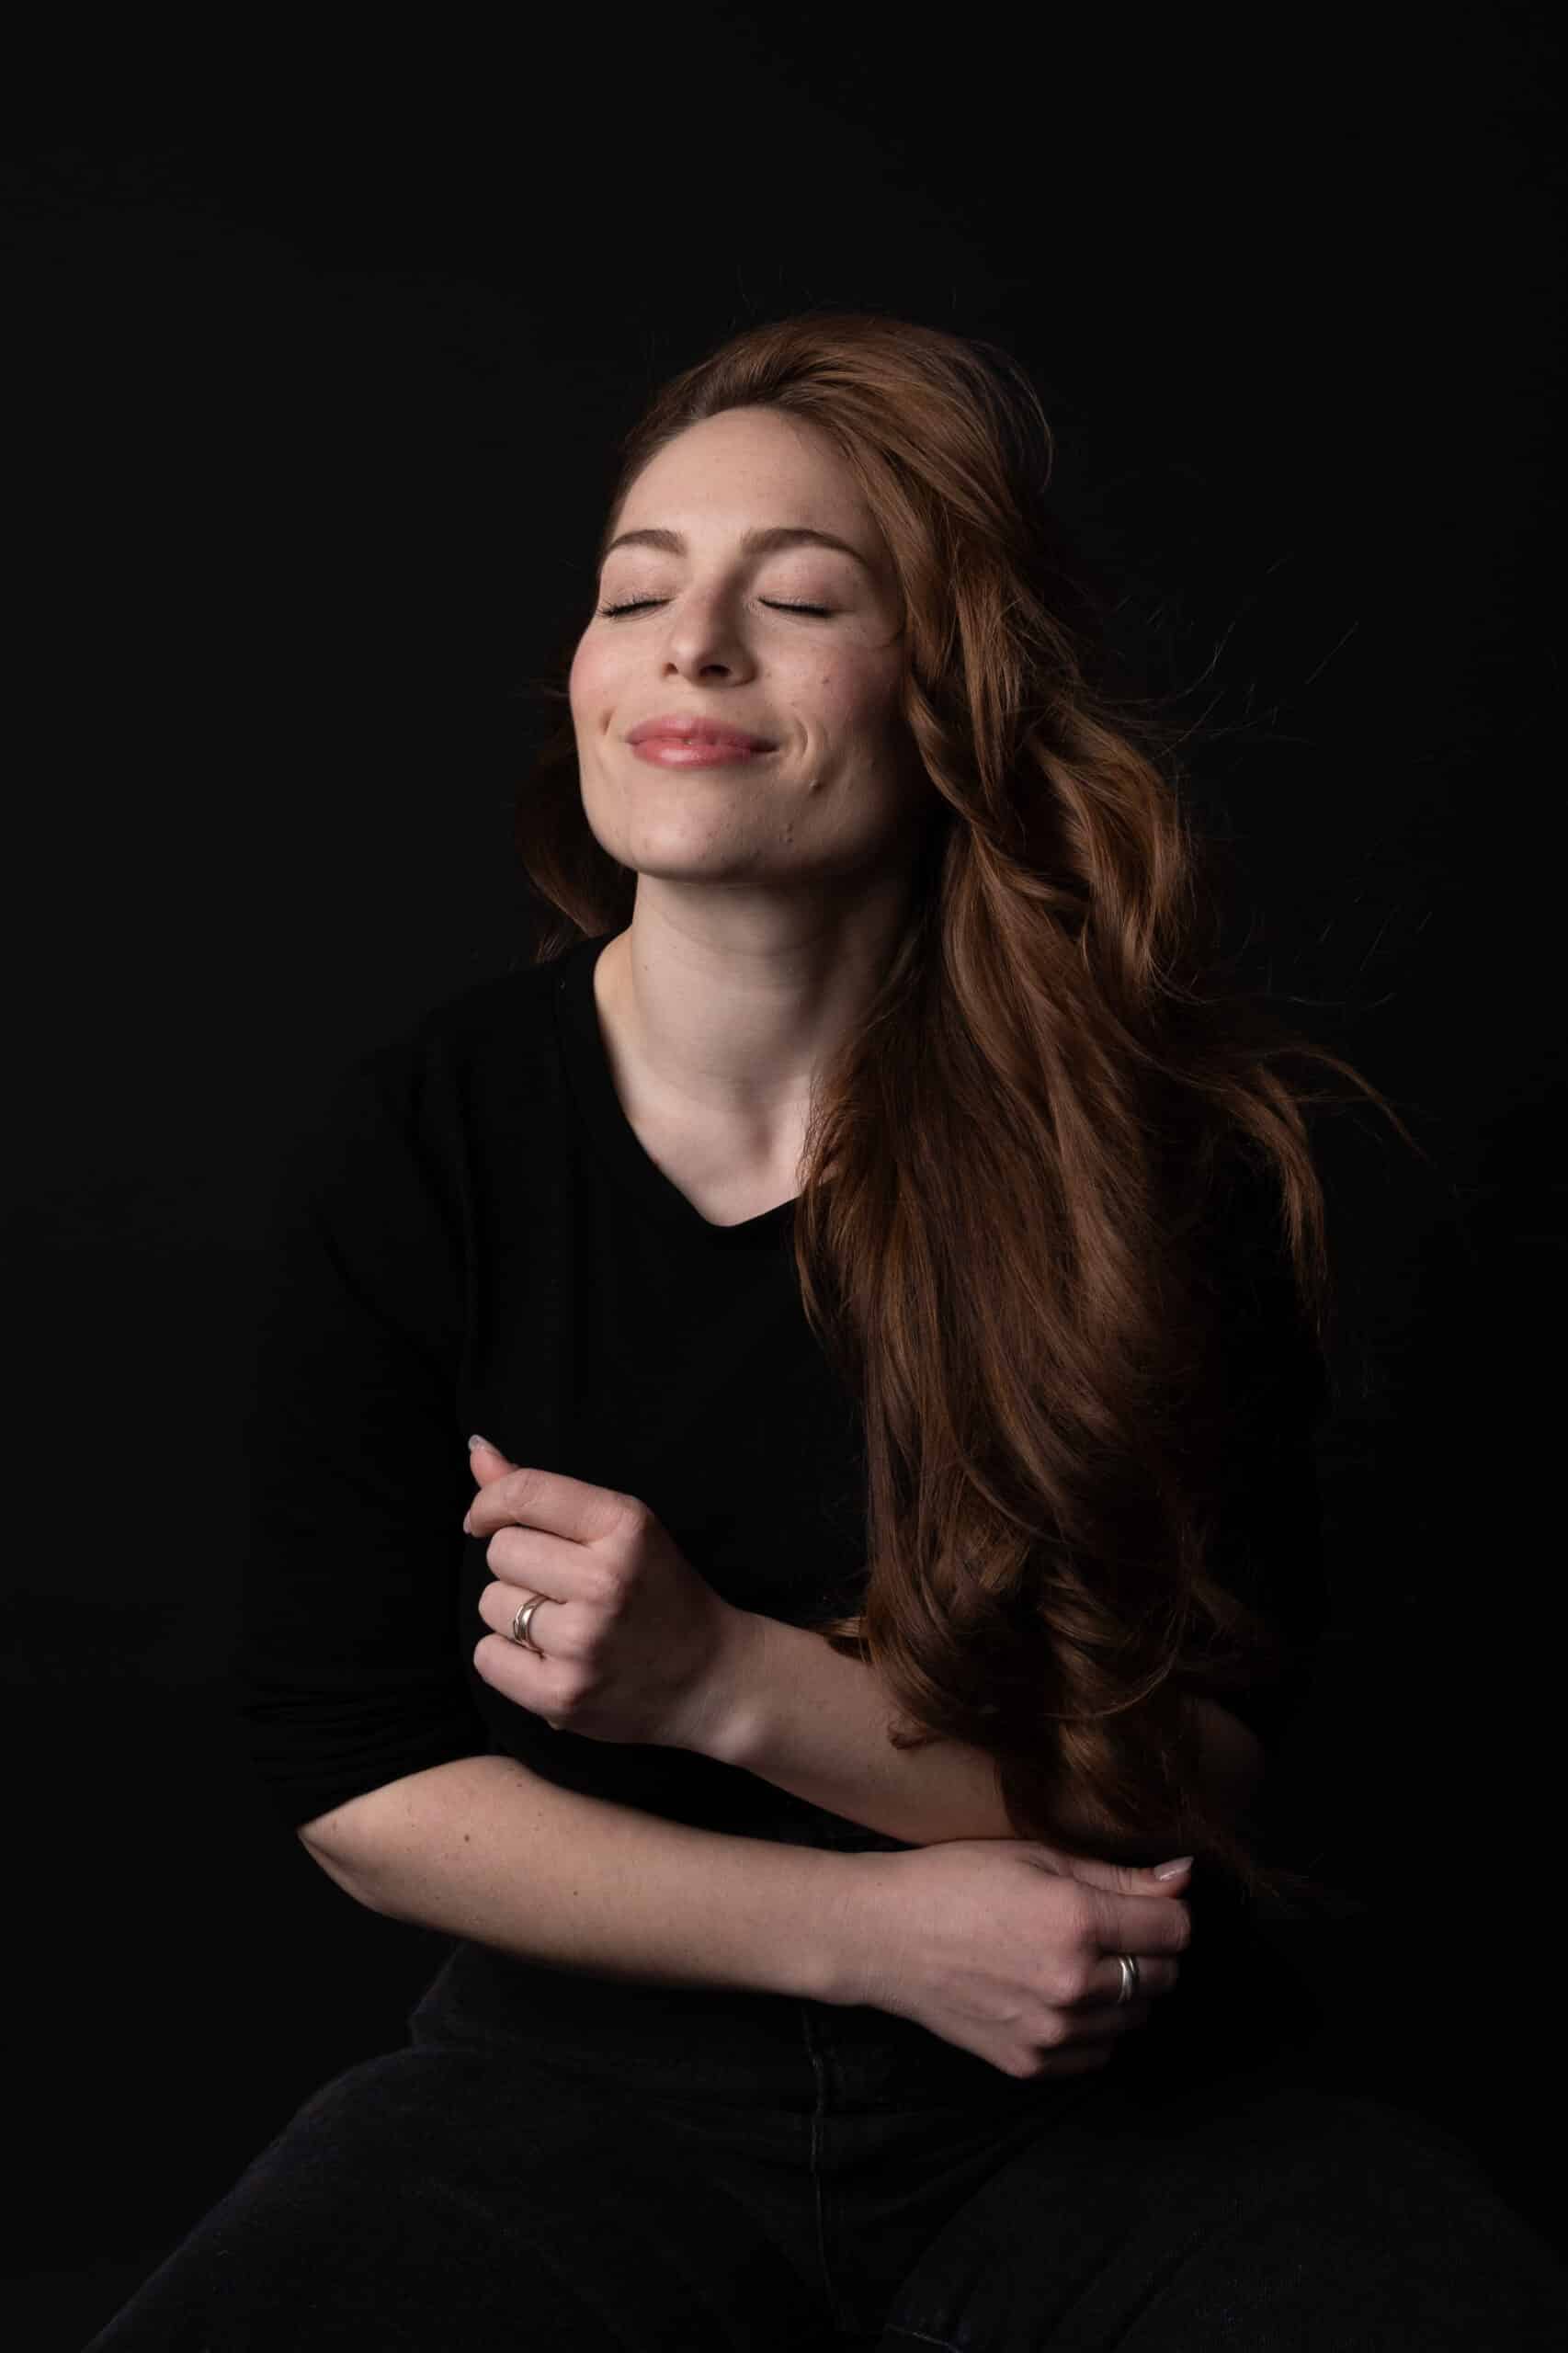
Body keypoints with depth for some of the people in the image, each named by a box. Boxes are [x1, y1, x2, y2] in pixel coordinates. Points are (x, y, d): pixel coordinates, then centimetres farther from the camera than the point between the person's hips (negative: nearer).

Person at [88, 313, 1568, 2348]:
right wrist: (883, 1928, -15)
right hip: (590, 2088, 1)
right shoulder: (413, 1151, -7)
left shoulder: (1169, 1149, -9)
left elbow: (1201, 1780, -6)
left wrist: (734, 1686, -22)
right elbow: (361, 1780, -4)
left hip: (1116, 2105, 0)